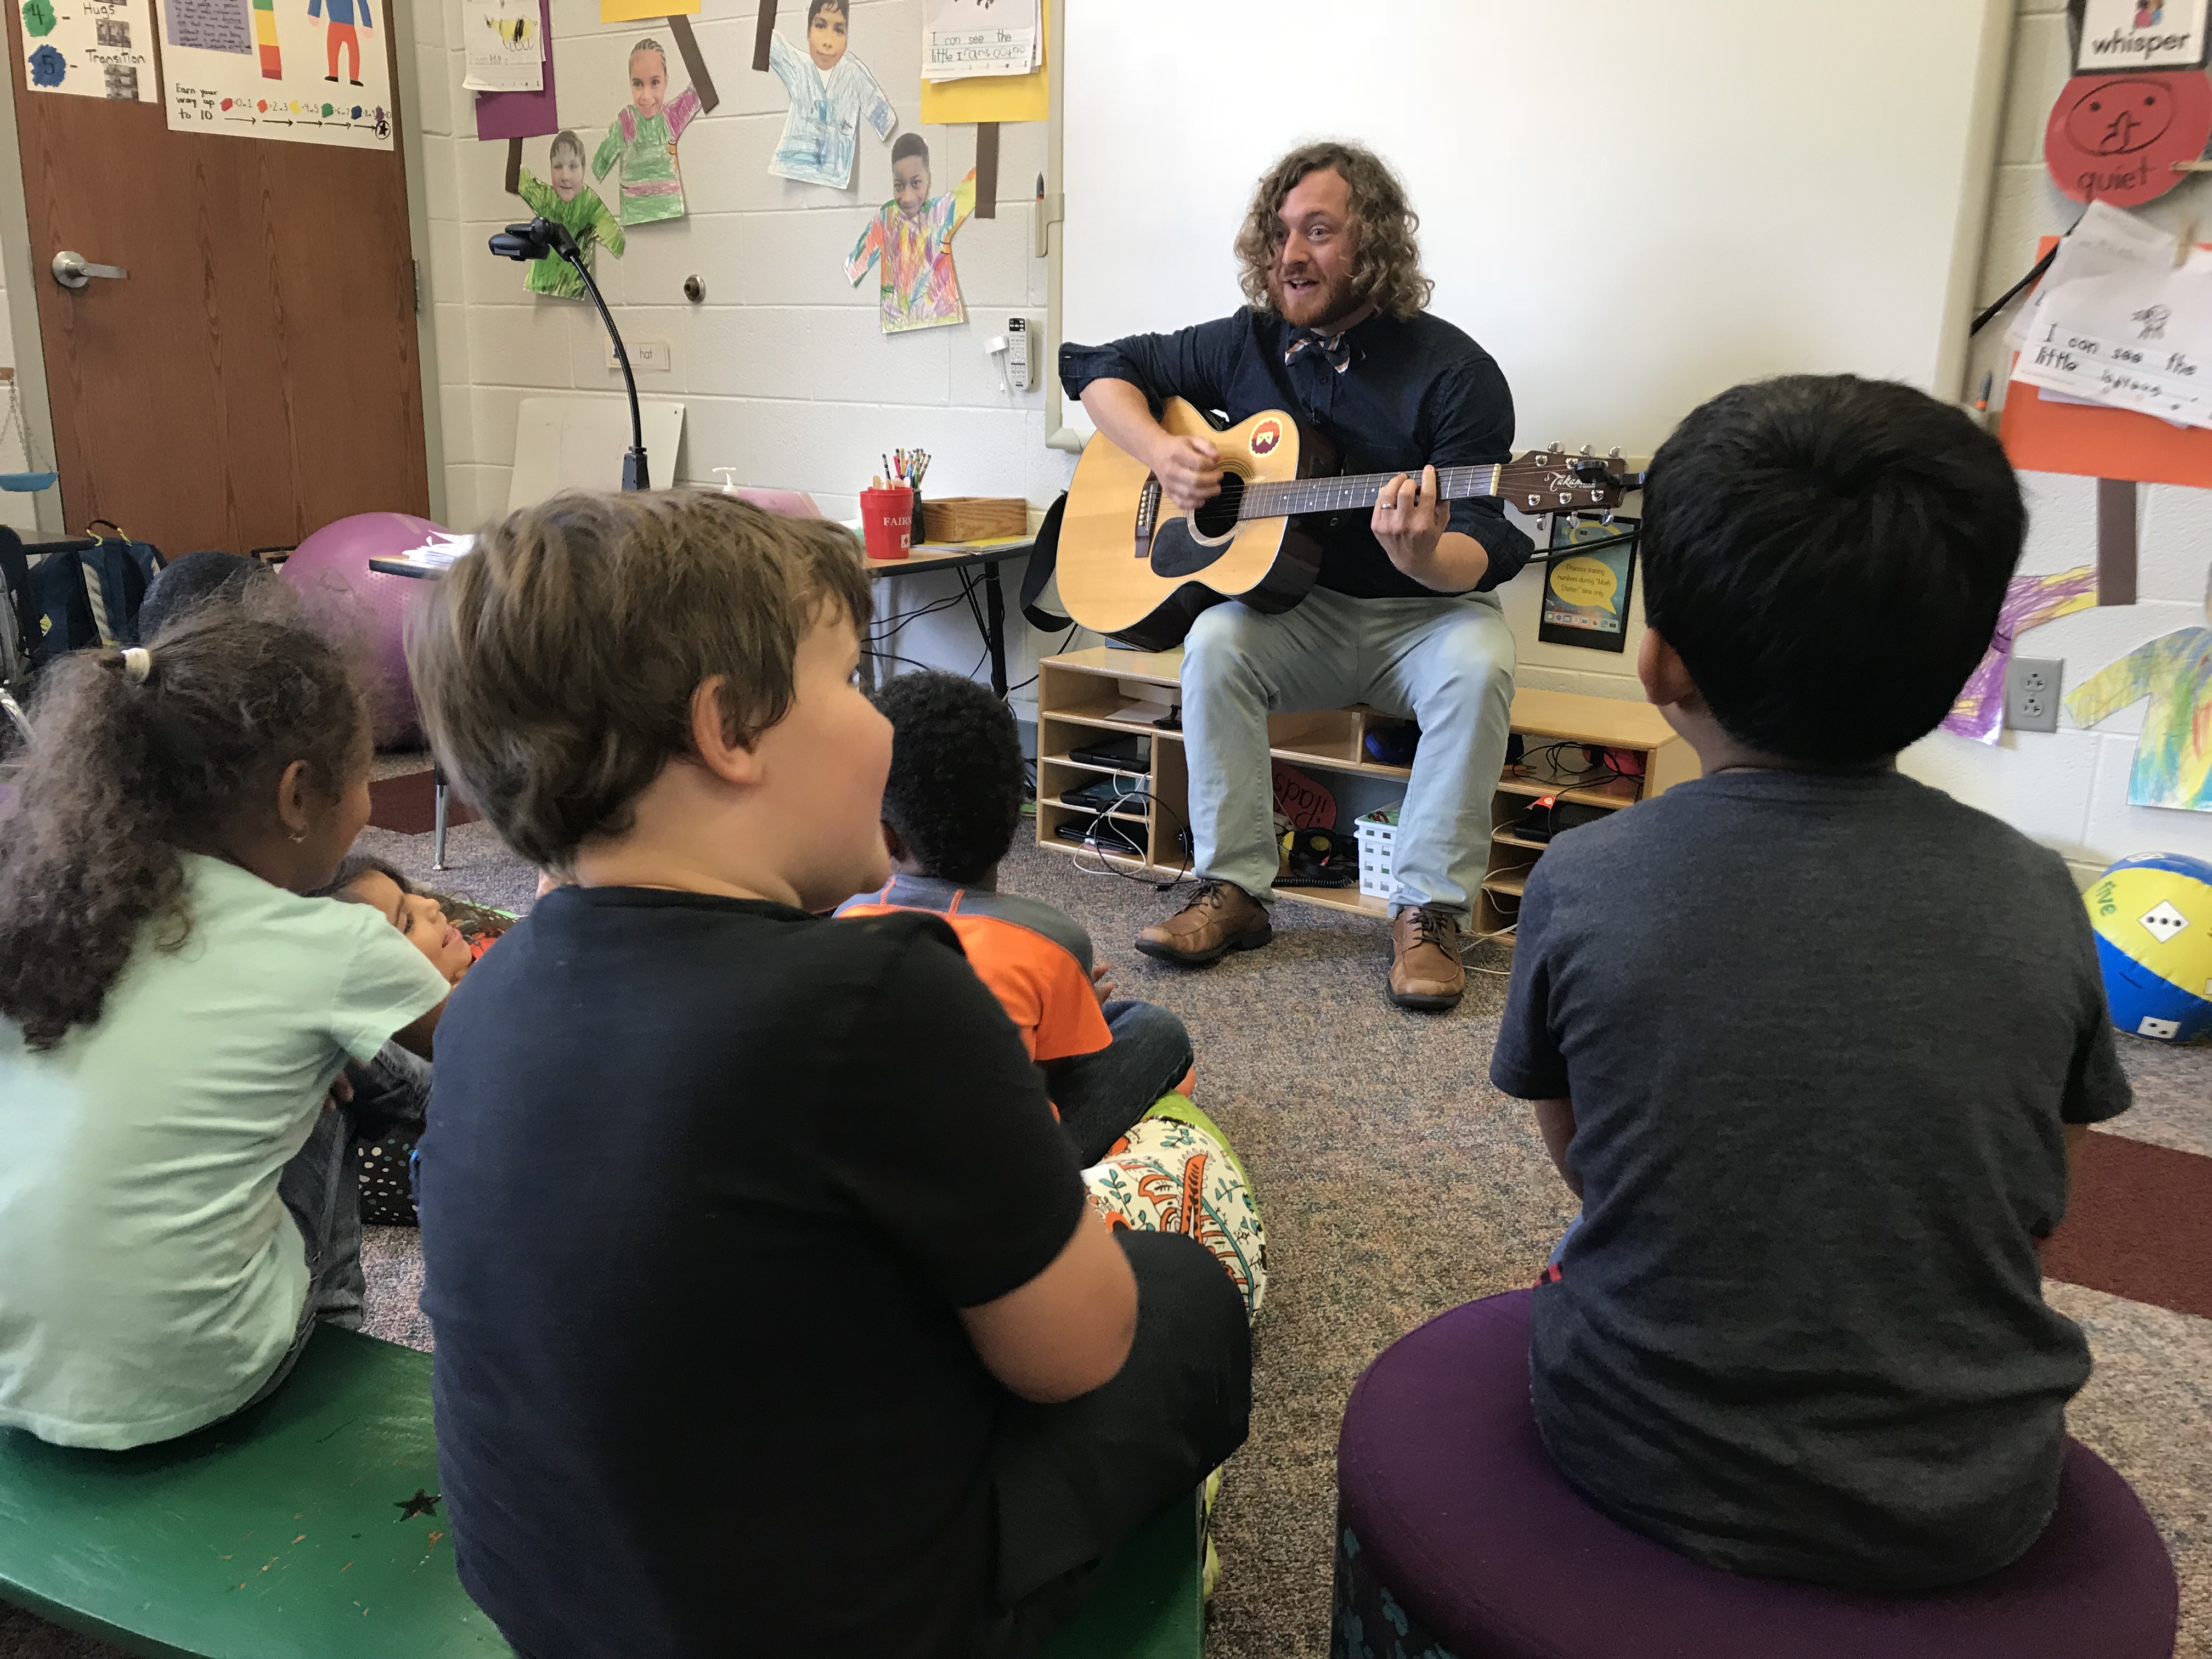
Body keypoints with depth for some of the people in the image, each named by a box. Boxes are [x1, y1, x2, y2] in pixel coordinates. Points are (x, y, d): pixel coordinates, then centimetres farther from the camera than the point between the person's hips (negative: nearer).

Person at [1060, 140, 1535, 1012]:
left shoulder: (1453, 372, -11)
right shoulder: (1248, 345, 2)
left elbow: (1486, 552, -16)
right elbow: (1103, 369, 11)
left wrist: (1422, 558, -41)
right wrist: (1161, 452, -9)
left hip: (1423, 612, -2)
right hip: (1295, 610, 3)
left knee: (1477, 662, -33)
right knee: (1215, 641, -27)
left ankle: (1429, 911, -24)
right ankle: (1233, 890, -18)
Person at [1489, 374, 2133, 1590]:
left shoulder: (1582, 884, -15)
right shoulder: (2035, 898, -11)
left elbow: (1580, 1158, -1)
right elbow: (2043, 1206, 1)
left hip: (1646, 1473, -1)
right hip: (1970, 1512, 2)